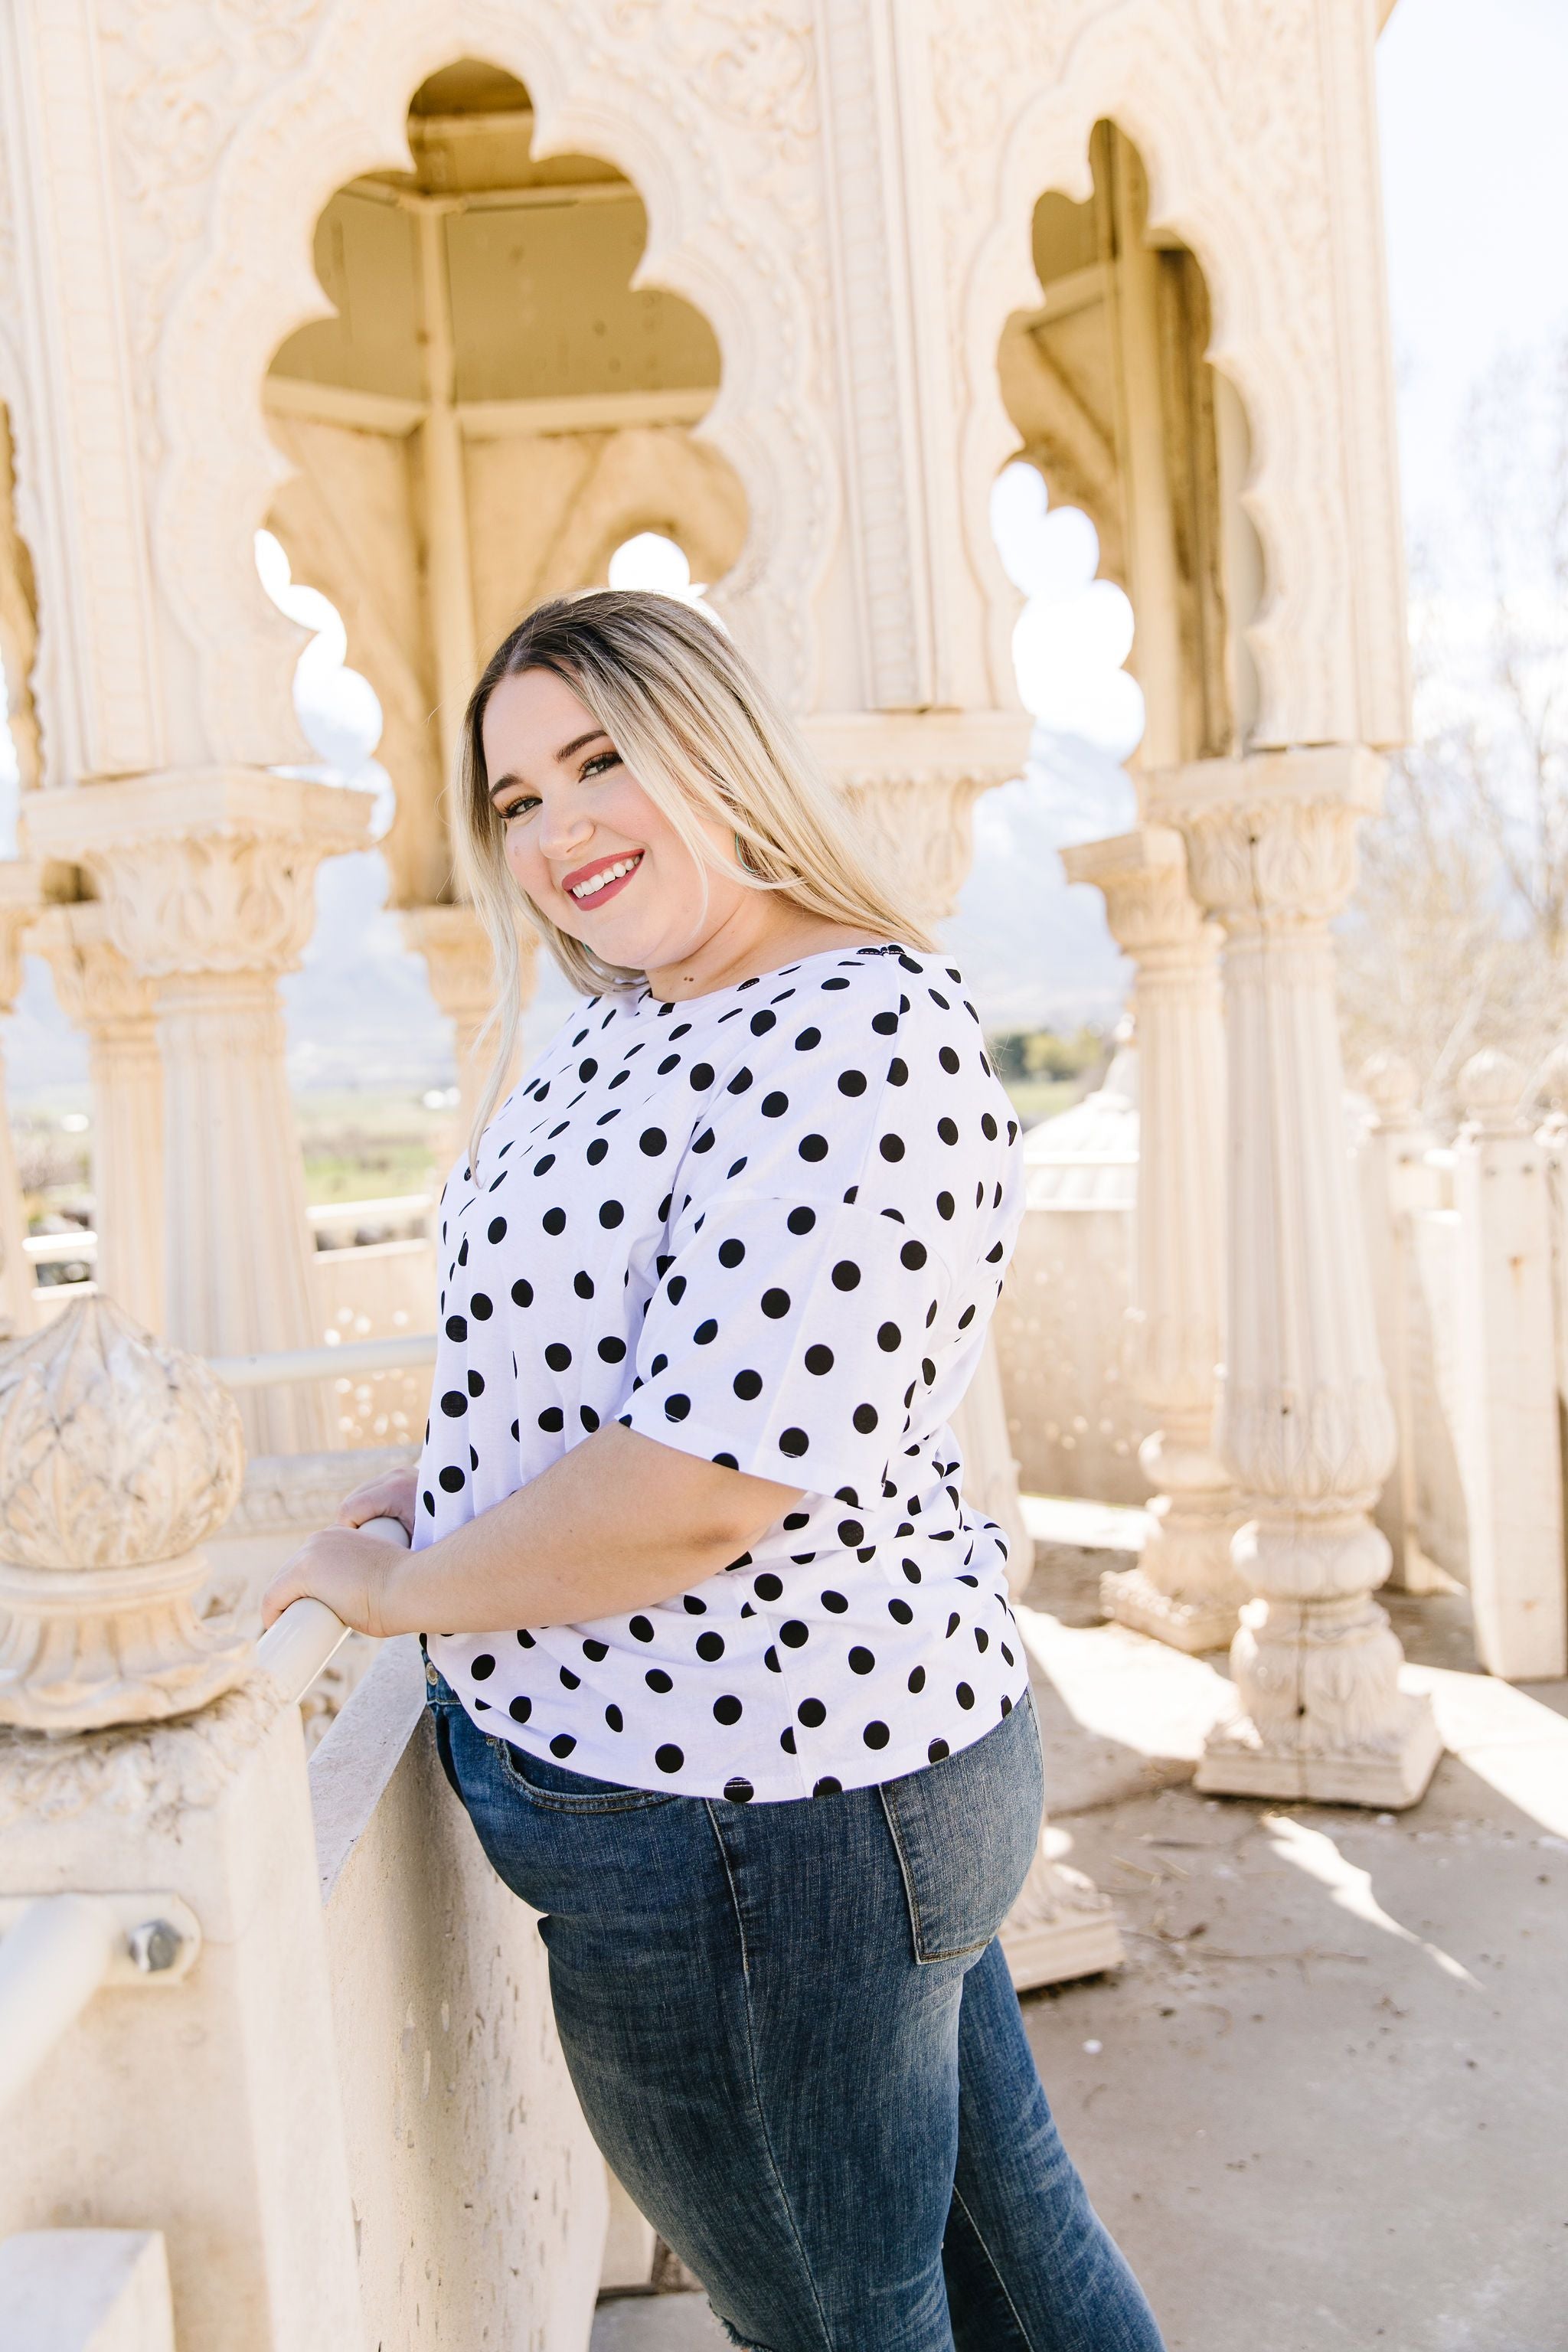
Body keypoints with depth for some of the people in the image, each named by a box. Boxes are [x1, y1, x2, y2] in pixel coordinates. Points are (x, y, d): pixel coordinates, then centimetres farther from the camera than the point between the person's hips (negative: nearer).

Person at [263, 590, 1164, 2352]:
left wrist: (394, 1586, -14)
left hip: (745, 1817, -9)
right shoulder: (629, 1019, 7)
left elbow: (700, 1489, -29)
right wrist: (438, 1478, 10)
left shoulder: (863, 1045, -24)